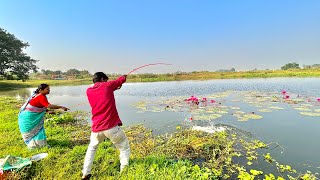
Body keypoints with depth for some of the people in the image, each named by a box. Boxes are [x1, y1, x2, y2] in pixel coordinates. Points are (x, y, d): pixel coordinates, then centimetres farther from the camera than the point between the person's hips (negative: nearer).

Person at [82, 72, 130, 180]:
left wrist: (112, 88, 29)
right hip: (111, 127, -5)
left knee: (91, 148, 32)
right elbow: (121, 79, 11)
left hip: (97, 128, 5)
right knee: (125, 148, 13)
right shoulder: (107, 85, -2)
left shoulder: (89, 91, 11)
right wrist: (124, 76, 33)